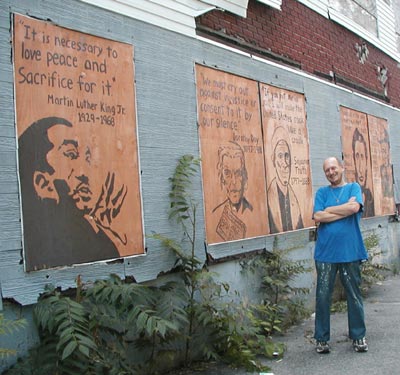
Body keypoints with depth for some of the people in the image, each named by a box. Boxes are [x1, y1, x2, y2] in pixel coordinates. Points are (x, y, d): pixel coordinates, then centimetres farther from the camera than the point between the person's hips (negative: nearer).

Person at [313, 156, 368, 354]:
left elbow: (355, 207, -14)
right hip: (325, 252, 1)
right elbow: (317, 217, -6)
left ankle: (358, 336, 24)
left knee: (354, 296, 9)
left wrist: (329, 210, -6)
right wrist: (345, 209, -8)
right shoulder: (322, 192, 9)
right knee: (322, 297, 3)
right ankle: (322, 338, 15)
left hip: (350, 251, -1)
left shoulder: (353, 187, 6)